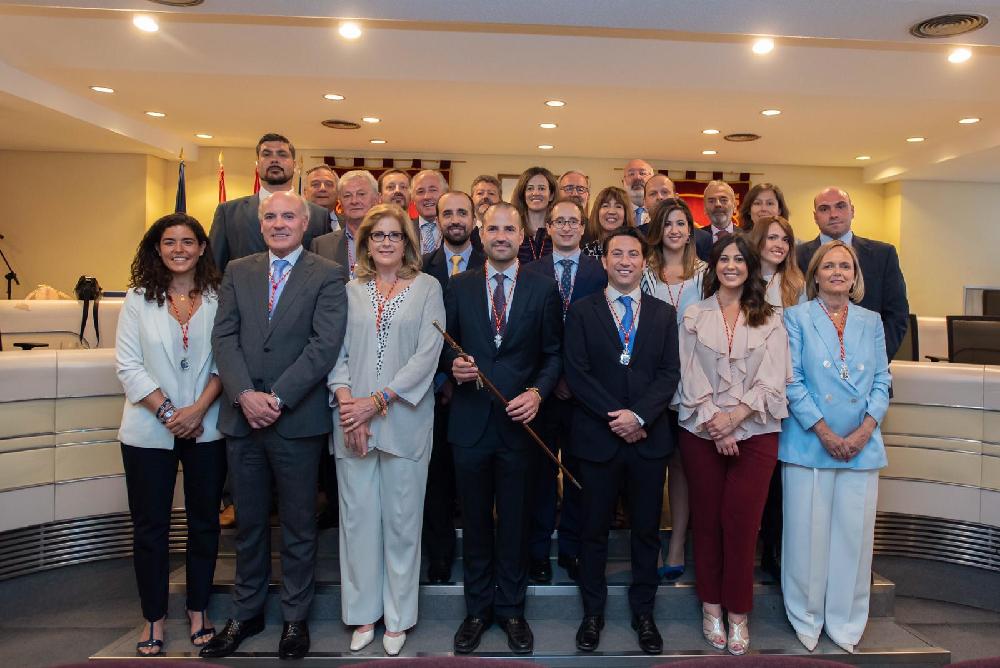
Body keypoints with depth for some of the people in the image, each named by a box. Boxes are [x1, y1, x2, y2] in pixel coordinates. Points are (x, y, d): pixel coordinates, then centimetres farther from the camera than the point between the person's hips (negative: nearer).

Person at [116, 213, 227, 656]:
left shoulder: (218, 299, 0)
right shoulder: (138, 299, 0)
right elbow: (127, 364, -4)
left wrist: (198, 408, -14)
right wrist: (167, 412, -12)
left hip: (206, 429, 1)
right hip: (149, 431, 0)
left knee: (204, 521, 10)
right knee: (150, 527, 8)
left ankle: (198, 611, 26)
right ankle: (154, 620, 22)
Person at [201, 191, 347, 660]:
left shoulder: (328, 276, -2)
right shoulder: (238, 271, 10)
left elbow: (325, 344, -11)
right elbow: (224, 336, 2)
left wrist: (277, 398, -16)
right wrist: (245, 394, -12)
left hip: (298, 419, -3)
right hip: (242, 417, 4)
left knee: (298, 526, 9)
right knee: (248, 524, 16)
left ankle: (295, 618, 26)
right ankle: (246, 613, 33)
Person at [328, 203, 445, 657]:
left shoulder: (427, 288, 3)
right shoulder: (350, 291, 9)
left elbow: (428, 353, -6)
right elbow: (337, 351, 5)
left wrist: (377, 401, -13)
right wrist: (346, 401, -12)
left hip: (404, 419, -2)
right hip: (352, 422, 2)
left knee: (401, 518, 6)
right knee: (358, 516, 8)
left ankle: (397, 617, 21)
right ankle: (363, 612, 23)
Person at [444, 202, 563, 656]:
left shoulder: (543, 290, 2)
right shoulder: (459, 287, 5)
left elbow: (553, 354, 3)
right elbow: (445, 347, 8)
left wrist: (537, 392, -12)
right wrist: (454, 366, -13)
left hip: (519, 420, -1)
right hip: (470, 420, 1)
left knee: (514, 521, 11)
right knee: (475, 521, 13)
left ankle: (511, 609, 29)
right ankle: (477, 609, 30)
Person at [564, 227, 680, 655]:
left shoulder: (663, 314, 9)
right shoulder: (582, 311, 3)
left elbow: (669, 374, 0)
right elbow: (576, 373, -6)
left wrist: (638, 415, -14)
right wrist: (616, 417, -13)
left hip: (649, 438, 2)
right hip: (597, 438, -1)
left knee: (646, 530, 11)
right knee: (595, 529, 10)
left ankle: (643, 612, 27)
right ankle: (593, 612, 25)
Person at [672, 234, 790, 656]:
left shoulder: (769, 321, 7)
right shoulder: (694, 317, 7)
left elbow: (772, 381, -2)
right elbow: (690, 379, 0)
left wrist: (735, 415, -14)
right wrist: (713, 424, -10)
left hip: (754, 434, 0)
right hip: (701, 434, 1)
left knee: (741, 522, -2)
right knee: (706, 521, 7)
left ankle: (738, 613, 13)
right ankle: (711, 605, 21)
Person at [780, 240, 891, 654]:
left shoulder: (871, 322, 12)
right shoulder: (797, 318, 2)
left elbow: (882, 380, 8)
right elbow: (792, 381, -5)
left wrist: (865, 429, -7)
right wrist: (824, 432, -11)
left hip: (862, 444, 3)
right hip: (809, 443, -3)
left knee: (854, 533, 6)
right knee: (808, 533, 1)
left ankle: (845, 622, 20)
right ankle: (806, 618, 18)